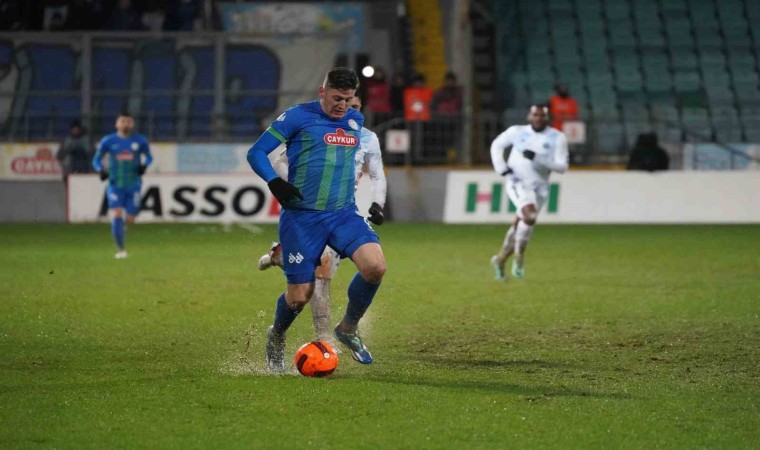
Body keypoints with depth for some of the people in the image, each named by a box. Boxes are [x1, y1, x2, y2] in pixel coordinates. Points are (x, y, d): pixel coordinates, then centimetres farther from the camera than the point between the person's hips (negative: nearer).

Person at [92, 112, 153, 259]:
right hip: (115, 185, -1)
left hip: (133, 185, 1)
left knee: (130, 220, -2)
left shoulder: (140, 140, 2)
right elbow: (97, 159, 7)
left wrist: (144, 164, -8)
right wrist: (101, 170, -14)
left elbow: (148, 156, 15)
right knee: (116, 216, -15)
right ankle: (121, 249, -6)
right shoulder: (108, 141, -1)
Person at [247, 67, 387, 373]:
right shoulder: (297, 117, -6)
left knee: (375, 266, -22)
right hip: (301, 218, -4)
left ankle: (348, 328, 3)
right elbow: (256, 153, -5)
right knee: (300, 296, -1)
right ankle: (276, 337, 34)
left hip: (343, 213, 4)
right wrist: (274, 182, -22)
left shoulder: (355, 121, 12)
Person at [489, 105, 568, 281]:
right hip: (518, 183, -2)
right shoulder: (517, 131, 2)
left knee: (519, 227, 9)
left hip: (539, 188, 2)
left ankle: (500, 259, 30)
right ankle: (519, 256, -11)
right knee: (530, 216, -27)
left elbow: (562, 166, -8)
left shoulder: (557, 138, -1)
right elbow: (497, 145, 17)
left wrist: (538, 158, -20)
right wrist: (500, 167, 2)